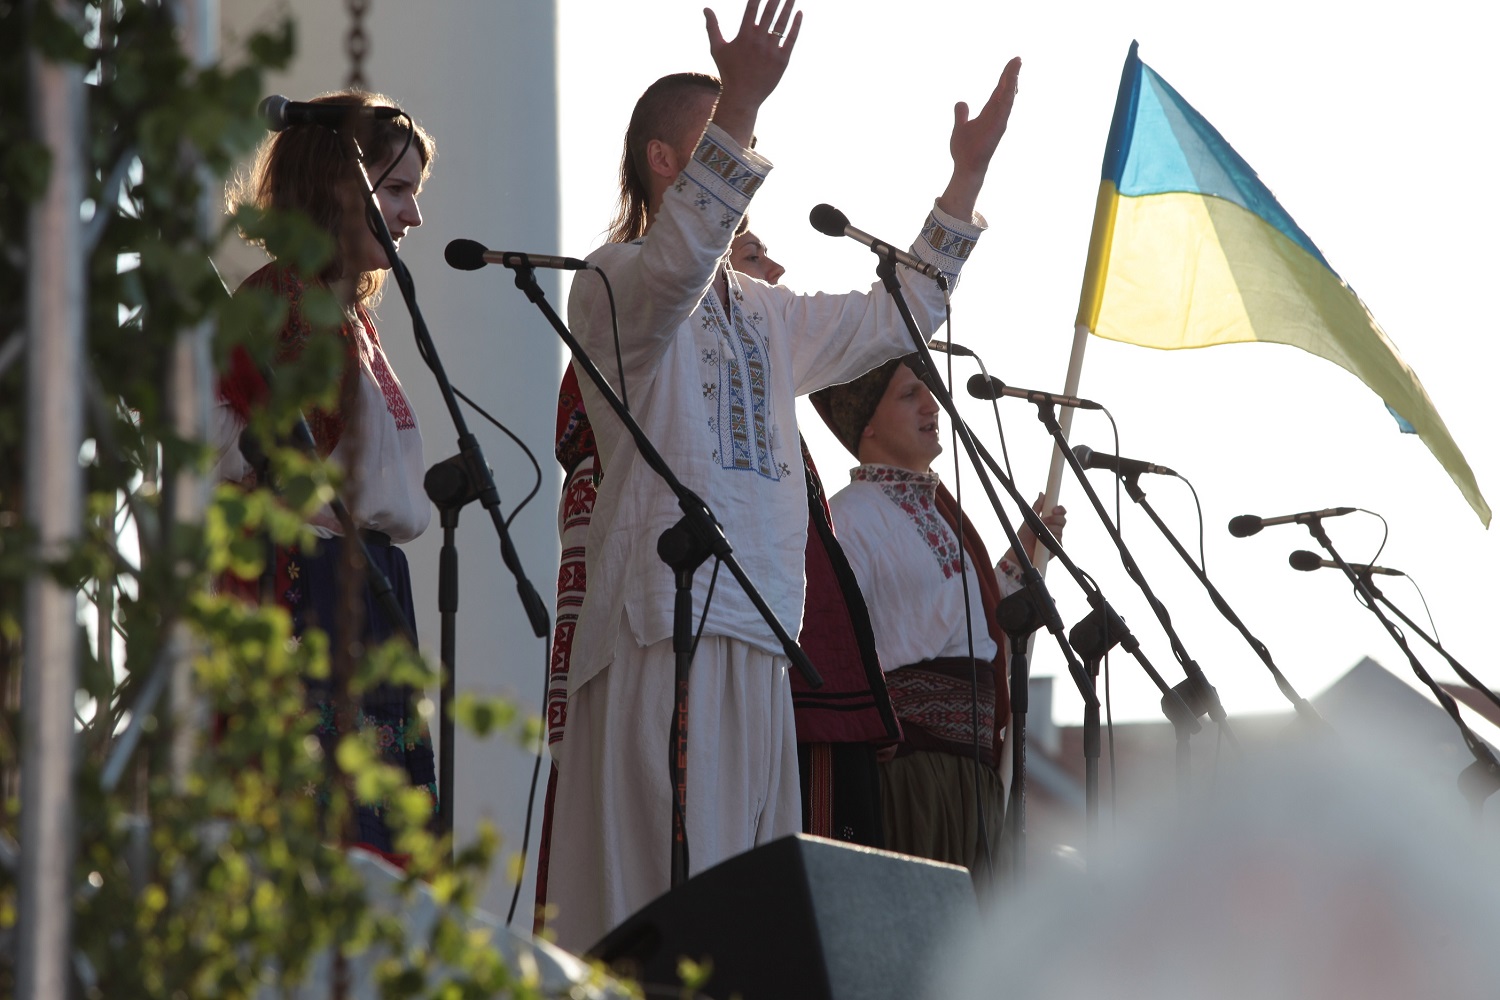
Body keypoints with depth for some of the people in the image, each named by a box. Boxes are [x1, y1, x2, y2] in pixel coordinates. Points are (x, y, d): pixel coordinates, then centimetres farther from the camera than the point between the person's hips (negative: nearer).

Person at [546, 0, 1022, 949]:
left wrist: (968, 174, 26)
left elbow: (898, 314, 34)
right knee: (664, 902, -15)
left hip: (758, 638, 9)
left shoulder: (769, 317, 25)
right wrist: (741, 106, -34)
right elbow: (677, 262, -24)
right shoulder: (616, 284, -1)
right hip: (663, 625, -9)